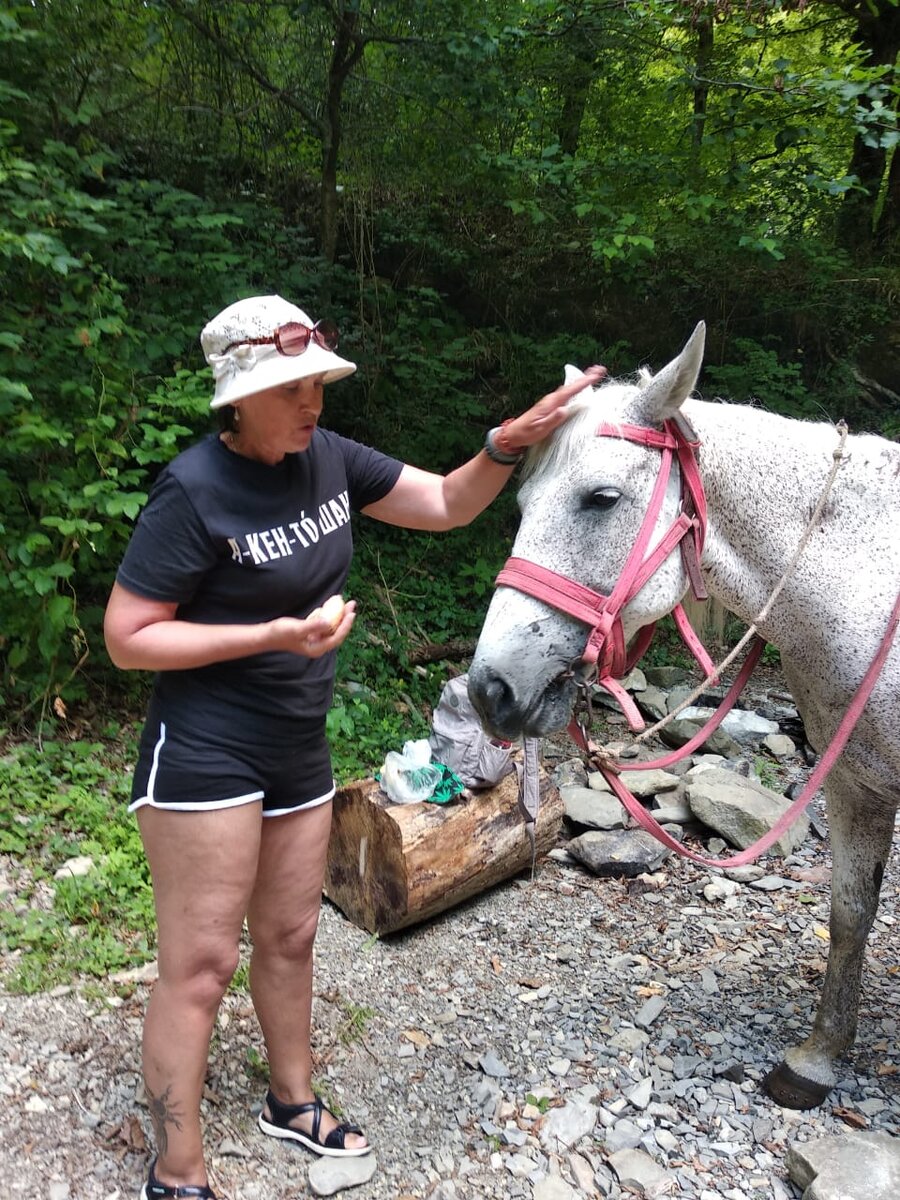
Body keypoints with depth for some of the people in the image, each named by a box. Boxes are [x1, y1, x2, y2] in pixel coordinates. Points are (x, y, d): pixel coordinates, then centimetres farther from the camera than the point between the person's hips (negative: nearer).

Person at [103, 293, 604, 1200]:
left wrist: (508, 445, -14)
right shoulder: (194, 490, -19)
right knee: (200, 963, 4)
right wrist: (274, 633, -23)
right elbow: (126, 638, -17)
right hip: (204, 751, -6)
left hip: (298, 749, 7)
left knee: (289, 937, 21)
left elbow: (448, 505, 5)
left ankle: (293, 1104, 43)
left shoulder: (327, 458, 0)